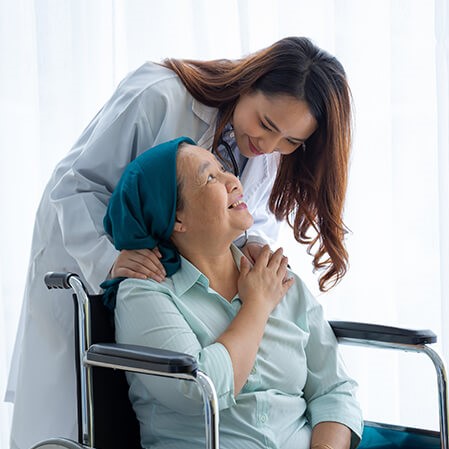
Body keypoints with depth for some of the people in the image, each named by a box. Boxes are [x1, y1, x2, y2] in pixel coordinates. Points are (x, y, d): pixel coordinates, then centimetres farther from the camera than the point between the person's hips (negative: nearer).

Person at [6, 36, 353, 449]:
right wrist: (109, 258, -42)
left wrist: (254, 242, -26)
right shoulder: (159, 96, -31)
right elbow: (76, 185, -26)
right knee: (66, 412, 0)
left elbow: (259, 213, -1)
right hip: (84, 255, -4)